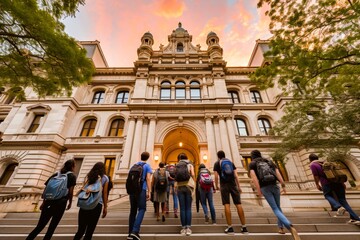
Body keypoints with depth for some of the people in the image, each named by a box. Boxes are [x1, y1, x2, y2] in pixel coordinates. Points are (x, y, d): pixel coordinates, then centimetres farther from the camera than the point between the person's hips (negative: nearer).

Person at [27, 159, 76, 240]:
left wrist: (44, 202, 17)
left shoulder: (56, 175, 13)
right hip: (60, 204, -5)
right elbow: (70, 191, -7)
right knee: (52, 227, 10)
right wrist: (70, 203, 7)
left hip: (49, 202, 5)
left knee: (39, 226, 15)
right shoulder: (72, 176, -2)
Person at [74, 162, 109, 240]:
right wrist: (105, 207, 8)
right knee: (90, 231, 7)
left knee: (81, 230, 13)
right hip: (97, 204, -3)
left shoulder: (88, 176, 12)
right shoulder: (105, 178, 4)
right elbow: (104, 194, 1)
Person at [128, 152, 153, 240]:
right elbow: (148, 179, -9)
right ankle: (135, 231, -13)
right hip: (141, 190, -5)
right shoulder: (147, 166, 1)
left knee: (133, 210, 12)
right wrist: (149, 191, -9)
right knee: (141, 209, 1)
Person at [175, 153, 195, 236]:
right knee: (188, 208, 3)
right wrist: (194, 184, 4)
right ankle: (188, 227, 2)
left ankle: (183, 228, 9)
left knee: (182, 208, 6)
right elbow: (192, 174, -6)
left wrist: (175, 186, 9)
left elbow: (176, 177, 6)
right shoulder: (190, 164, 9)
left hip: (179, 187, 2)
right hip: (188, 186, -1)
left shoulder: (177, 165, 15)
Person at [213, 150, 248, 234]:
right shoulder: (231, 162, 16)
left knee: (226, 205, -2)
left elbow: (216, 176, -1)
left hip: (224, 185, -3)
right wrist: (238, 186, 12)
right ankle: (244, 227, 8)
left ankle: (230, 228, -2)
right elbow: (235, 175, 9)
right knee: (238, 204, 4)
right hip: (233, 184, 3)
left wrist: (216, 186, 11)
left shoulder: (217, 163, 7)